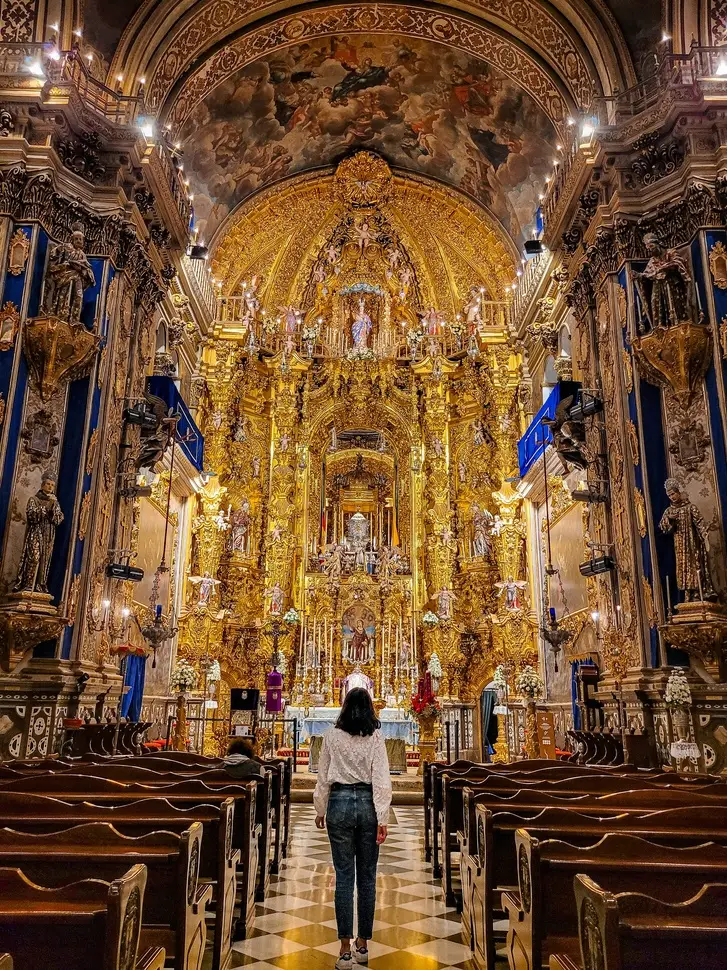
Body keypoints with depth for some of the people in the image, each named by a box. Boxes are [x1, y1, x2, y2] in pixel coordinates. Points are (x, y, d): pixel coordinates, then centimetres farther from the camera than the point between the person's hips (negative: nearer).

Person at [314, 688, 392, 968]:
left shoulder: (332, 736, -2)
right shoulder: (376, 737, -5)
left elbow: (323, 777, 4)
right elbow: (382, 780, -9)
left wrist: (320, 810, 16)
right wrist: (383, 818, -7)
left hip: (340, 804, 0)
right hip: (367, 805, 0)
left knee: (344, 877, 4)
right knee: (367, 877, 12)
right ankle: (363, 945, 21)